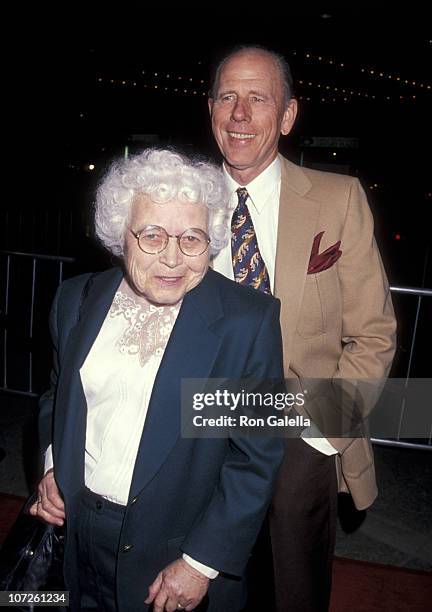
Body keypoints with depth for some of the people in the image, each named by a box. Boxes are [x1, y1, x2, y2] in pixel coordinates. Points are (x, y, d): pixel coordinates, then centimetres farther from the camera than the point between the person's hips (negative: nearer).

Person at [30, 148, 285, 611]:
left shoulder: (248, 321, -18)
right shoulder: (76, 300, -5)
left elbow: (257, 458, -14)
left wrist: (202, 563, -13)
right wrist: (53, 463, -4)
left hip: (176, 551, -3)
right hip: (81, 537, 4)